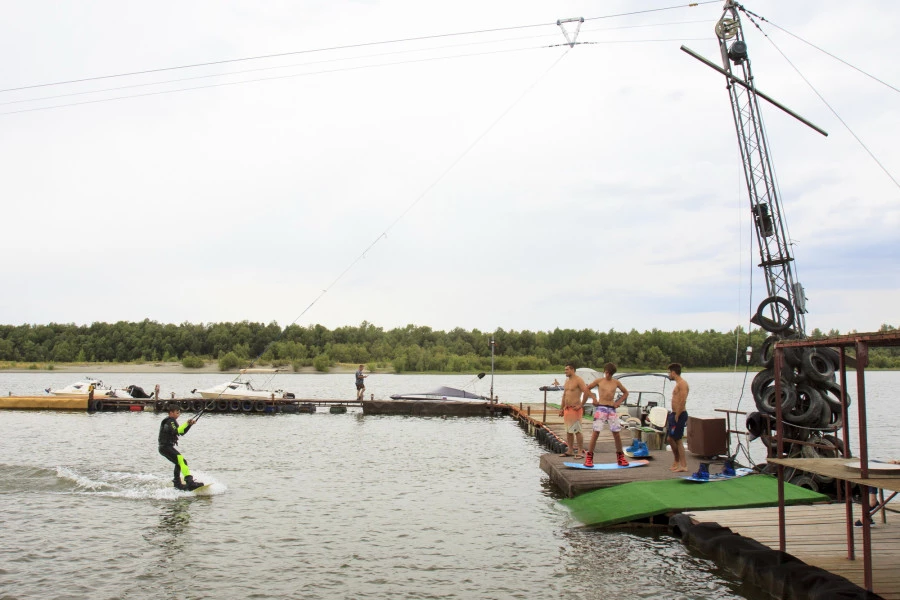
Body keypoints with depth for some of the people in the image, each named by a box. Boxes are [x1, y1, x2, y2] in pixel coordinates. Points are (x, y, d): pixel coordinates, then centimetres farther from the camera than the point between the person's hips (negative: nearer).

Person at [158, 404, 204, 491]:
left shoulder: (172, 421, 21)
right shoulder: (170, 421, -10)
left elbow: (182, 432, 21)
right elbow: (176, 431, -25)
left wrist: (190, 424, 9)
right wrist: (186, 424, -25)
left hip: (165, 447, 11)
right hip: (165, 447, -11)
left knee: (179, 463, 24)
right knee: (182, 461, -22)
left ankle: (177, 483, 35)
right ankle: (190, 482, -35)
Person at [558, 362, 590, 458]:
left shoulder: (578, 380, -11)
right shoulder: (567, 380, 16)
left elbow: (586, 392, -19)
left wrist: (581, 405, -17)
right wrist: (562, 408, 19)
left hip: (575, 409, -9)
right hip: (567, 409, 9)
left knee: (577, 431, -7)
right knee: (569, 431, 12)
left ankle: (580, 451, -2)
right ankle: (570, 451, 18)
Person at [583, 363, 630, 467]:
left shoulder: (616, 382, 10)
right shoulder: (599, 381, 5)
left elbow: (625, 393, 22)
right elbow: (587, 388, 15)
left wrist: (618, 402, 9)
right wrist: (593, 398, 4)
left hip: (612, 409, 2)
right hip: (600, 408, -2)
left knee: (616, 433, 1)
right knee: (596, 432, -9)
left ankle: (620, 457, 16)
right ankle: (589, 458, -5)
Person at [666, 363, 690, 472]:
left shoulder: (682, 384, -14)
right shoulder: (678, 384, 17)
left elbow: (683, 401, -23)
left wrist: (677, 416, -22)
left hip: (679, 414, -10)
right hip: (675, 414, 10)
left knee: (677, 440, -8)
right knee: (670, 439, 14)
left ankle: (684, 466, -4)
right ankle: (676, 463, 23)